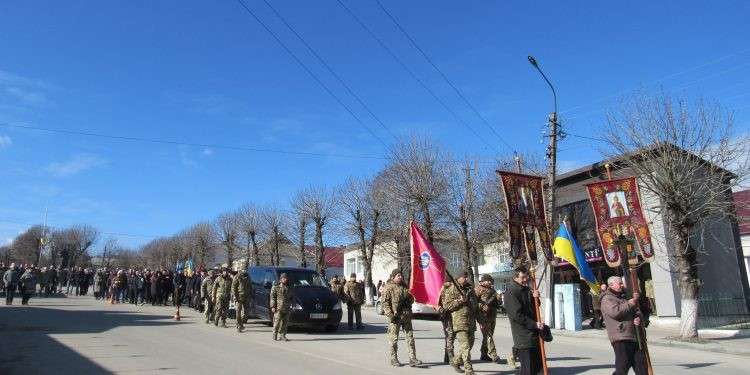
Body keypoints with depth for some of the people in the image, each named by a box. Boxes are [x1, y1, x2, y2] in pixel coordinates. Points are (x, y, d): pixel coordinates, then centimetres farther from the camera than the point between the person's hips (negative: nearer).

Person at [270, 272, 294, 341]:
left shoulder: (289, 288, 16)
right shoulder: (276, 287, 3)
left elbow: (292, 297, 23)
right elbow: (272, 297, -3)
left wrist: (291, 304, 9)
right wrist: (273, 306, -10)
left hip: (286, 309, 4)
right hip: (278, 308, -4)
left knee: (285, 323, 4)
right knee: (277, 322, -5)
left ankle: (283, 336, 12)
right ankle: (275, 336, 5)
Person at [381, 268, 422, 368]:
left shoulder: (405, 287, 15)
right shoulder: (389, 288, -4)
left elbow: (411, 299, 27)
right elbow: (385, 303, -10)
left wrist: (409, 300, 5)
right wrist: (390, 314, -18)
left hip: (406, 316, 6)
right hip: (395, 316, -6)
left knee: (410, 337, 4)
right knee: (393, 338, 2)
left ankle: (412, 359, 8)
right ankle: (394, 359, 14)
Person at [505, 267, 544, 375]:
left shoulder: (526, 289, 14)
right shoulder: (511, 293, -13)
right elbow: (517, 315, -18)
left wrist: (535, 298, -2)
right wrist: (535, 324, -18)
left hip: (534, 334, 9)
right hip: (523, 338, -9)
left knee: (538, 365, 16)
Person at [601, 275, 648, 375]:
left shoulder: (624, 298, 24)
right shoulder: (607, 299, -1)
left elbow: (637, 312, 24)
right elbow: (616, 312, -19)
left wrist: (639, 319, -1)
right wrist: (632, 301, -11)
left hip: (635, 338, 8)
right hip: (621, 339, -8)